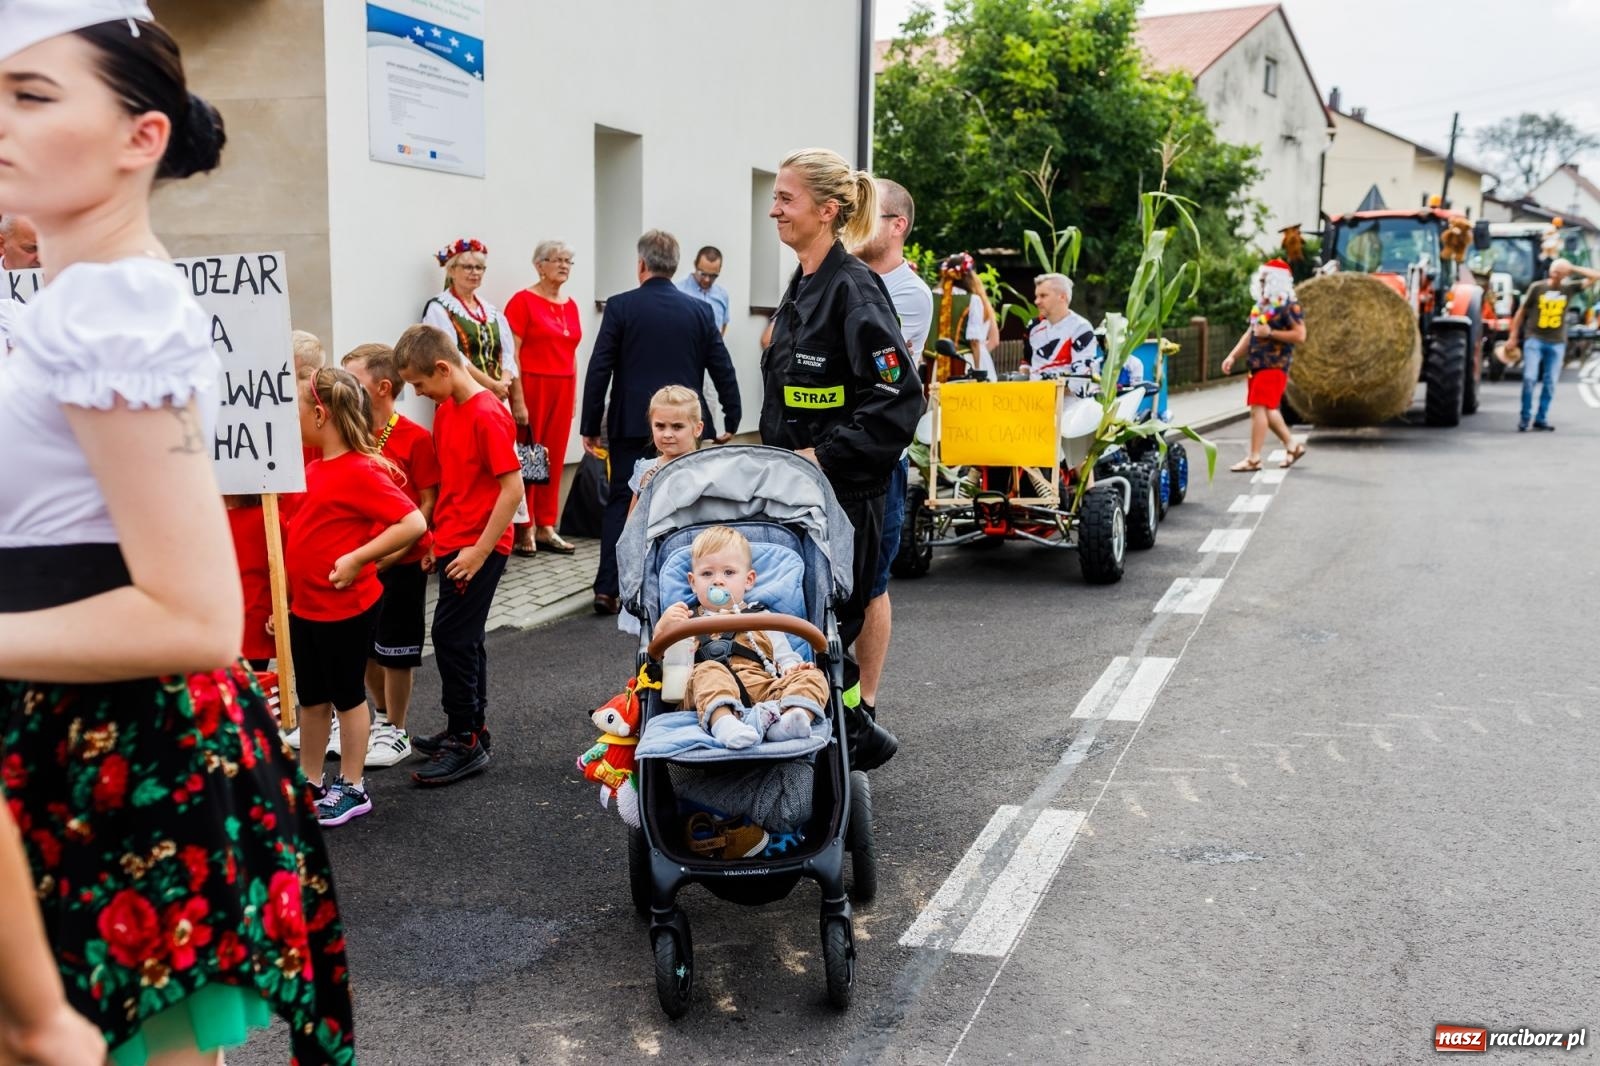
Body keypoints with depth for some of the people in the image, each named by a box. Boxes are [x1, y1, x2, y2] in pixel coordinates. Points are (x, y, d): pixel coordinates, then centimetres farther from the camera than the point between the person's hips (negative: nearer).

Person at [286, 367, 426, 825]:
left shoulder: (362, 471, -19)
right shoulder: (315, 468, 6)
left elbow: (414, 523, -25)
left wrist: (357, 559, -24)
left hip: (345, 607, -8)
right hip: (305, 605, 8)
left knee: (347, 695, 7)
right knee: (311, 698, 17)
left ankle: (352, 788, 20)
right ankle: (310, 783, 30)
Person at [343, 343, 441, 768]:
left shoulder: (414, 438, -14)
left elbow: (428, 502, -13)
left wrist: (392, 550, -19)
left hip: (401, 562, -6)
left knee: (394, 650, 6)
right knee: (365, 646, 16)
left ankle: (396, 732, 21)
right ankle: (383, 715, 37)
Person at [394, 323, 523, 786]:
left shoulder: (488, 415, -18)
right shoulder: (445, 410, 9)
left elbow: (513, 488, -20)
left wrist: (479, 551, -19)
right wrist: (437, 538, 11)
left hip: (478, 547, -9)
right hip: (452, 542, 9)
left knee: (452, 636, -6)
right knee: (465, 638, 15)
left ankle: (466, 742, 4)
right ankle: (471, 728, 27)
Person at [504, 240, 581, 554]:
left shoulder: (570, 305, 13)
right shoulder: (523, 301, -5)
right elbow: (511, 354, -9)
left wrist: (574, 394, 12)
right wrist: (517, 398, -15)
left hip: (562, 389, 6)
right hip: (532, 386, -6)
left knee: (554, 458, 8)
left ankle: (546, 527, 15)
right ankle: (523, 528, 7)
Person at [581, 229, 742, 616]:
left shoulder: (620, 307, -5)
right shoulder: (700, 311, 2)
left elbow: (599, 370, -7)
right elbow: (723, 370, 5)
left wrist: (590, 426, 0)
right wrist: (732, 421, 15)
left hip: (631, 424, -1)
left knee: (621, 501, 6)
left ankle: (607, 589, 0)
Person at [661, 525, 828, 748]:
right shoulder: (688, 621, 27)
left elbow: (784, 657, 23)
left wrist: (792, 668, -1)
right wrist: (664, 627, -2)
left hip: (765, 691, 2)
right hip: (711, 698, -2)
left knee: (812, 678, -20)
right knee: (708, 672, -33)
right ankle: (723, 722, -60)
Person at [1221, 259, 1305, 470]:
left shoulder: (1289, 306, -8)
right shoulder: (1261, 306, 18)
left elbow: (1300, 335, -17)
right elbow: (1250, 334, 23)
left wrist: (1270, 333, -18)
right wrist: (1233, 356, 14)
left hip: (1274, 366, -9)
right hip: (1257, 365, 9)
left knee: (1259, 409, -13)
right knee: (1268, 411, 15)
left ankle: (1254, 458, -11)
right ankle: (1292, 446, 29)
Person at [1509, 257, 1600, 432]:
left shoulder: (1569, 288, 4)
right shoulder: (1537, 287, -1)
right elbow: (1521, 312, 5)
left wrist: (1573, 269, -3)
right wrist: (1513, 337, 3)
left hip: (1557, 343, 2)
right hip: (1534, 339, -2)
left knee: (1550, 382, 3)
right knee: (1529, 378, -10)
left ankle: (1541, 419, 10)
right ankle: (1524, 417, 1)